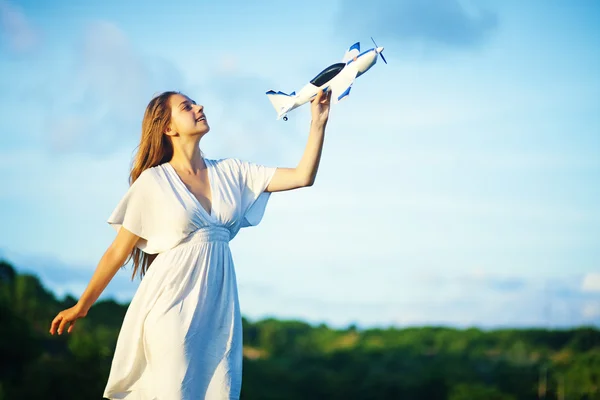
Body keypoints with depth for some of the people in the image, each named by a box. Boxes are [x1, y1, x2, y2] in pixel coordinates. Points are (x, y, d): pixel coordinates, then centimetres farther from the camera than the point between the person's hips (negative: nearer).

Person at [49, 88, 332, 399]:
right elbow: (118, 251, 2)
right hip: (172, 304, -4)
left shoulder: (231, 172, 8)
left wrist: (318, 121, -5)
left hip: (218, 306, 4)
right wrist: (81, 307, 6)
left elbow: (303, 177, 2)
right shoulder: (154, 182, -3)